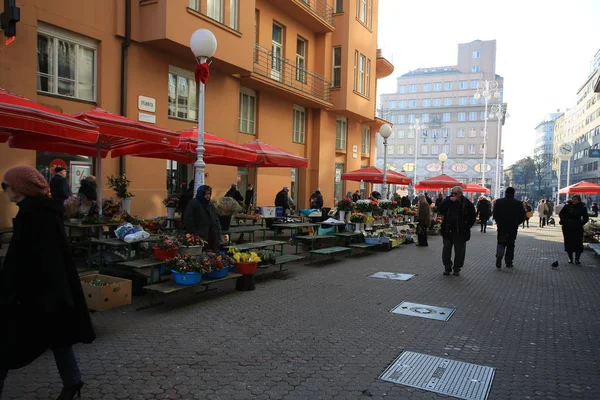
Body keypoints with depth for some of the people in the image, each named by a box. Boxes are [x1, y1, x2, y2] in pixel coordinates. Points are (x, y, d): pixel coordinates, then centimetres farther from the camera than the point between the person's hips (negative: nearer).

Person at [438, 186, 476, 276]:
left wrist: (466, 227, -3)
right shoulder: (448, 200, 3)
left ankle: (457, 269, 20)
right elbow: (441, 209, -11)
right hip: (448, 231, 2)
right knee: (446, 251, 7)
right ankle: (447, 268, 20)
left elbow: (472, 218, 3)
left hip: (460, 233, -2)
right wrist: (449, 200, -18)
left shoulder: (467, 203, -5)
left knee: (459, 252, 6)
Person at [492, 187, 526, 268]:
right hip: (513, 228, 0)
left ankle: (499, 255, -19)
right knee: (510, 245, 11)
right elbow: (522, 216, -3)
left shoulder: (498, 202, -4)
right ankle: (509, 262, 15)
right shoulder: (518, 203, -4)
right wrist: (516, 223, 12)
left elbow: (495, 214, -4)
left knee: (501, 243, 9)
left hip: (501, 227, 0)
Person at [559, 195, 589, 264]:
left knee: (578, 243, -2)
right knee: (568, 243, 4)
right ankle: (570, 258, 16)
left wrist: (581, 223, -7)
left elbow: (586, 218, 8)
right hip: (567, 228, 0)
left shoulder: (582, 208, 0)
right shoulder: (567, 206, -1)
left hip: (577, 228, 0)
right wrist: (564, 221, -7)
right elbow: (561, 214, 8)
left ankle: (577, 259, 8)